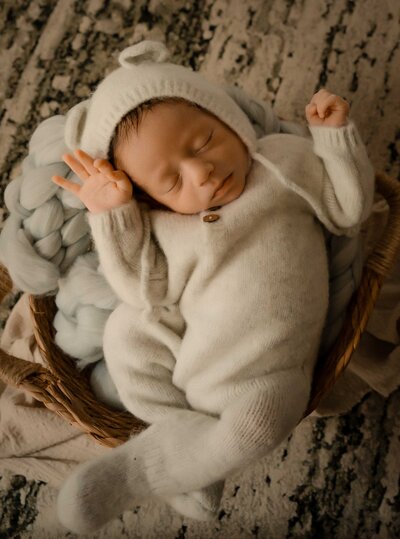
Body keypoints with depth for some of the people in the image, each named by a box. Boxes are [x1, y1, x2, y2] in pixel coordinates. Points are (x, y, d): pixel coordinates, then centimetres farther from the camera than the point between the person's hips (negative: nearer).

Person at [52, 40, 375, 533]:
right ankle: (196, 454, -16)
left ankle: (133, 468, -13)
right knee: (125, 328, -18)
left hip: (266, 375, -3)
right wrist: (112, 215, -11)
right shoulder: (163, 223, 5)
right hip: (183, 355, 3)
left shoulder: (285, 160, 3)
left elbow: (349, 209, 7)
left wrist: (335, 133, -2)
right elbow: (148, 294, -6)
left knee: (256, 423, -32)